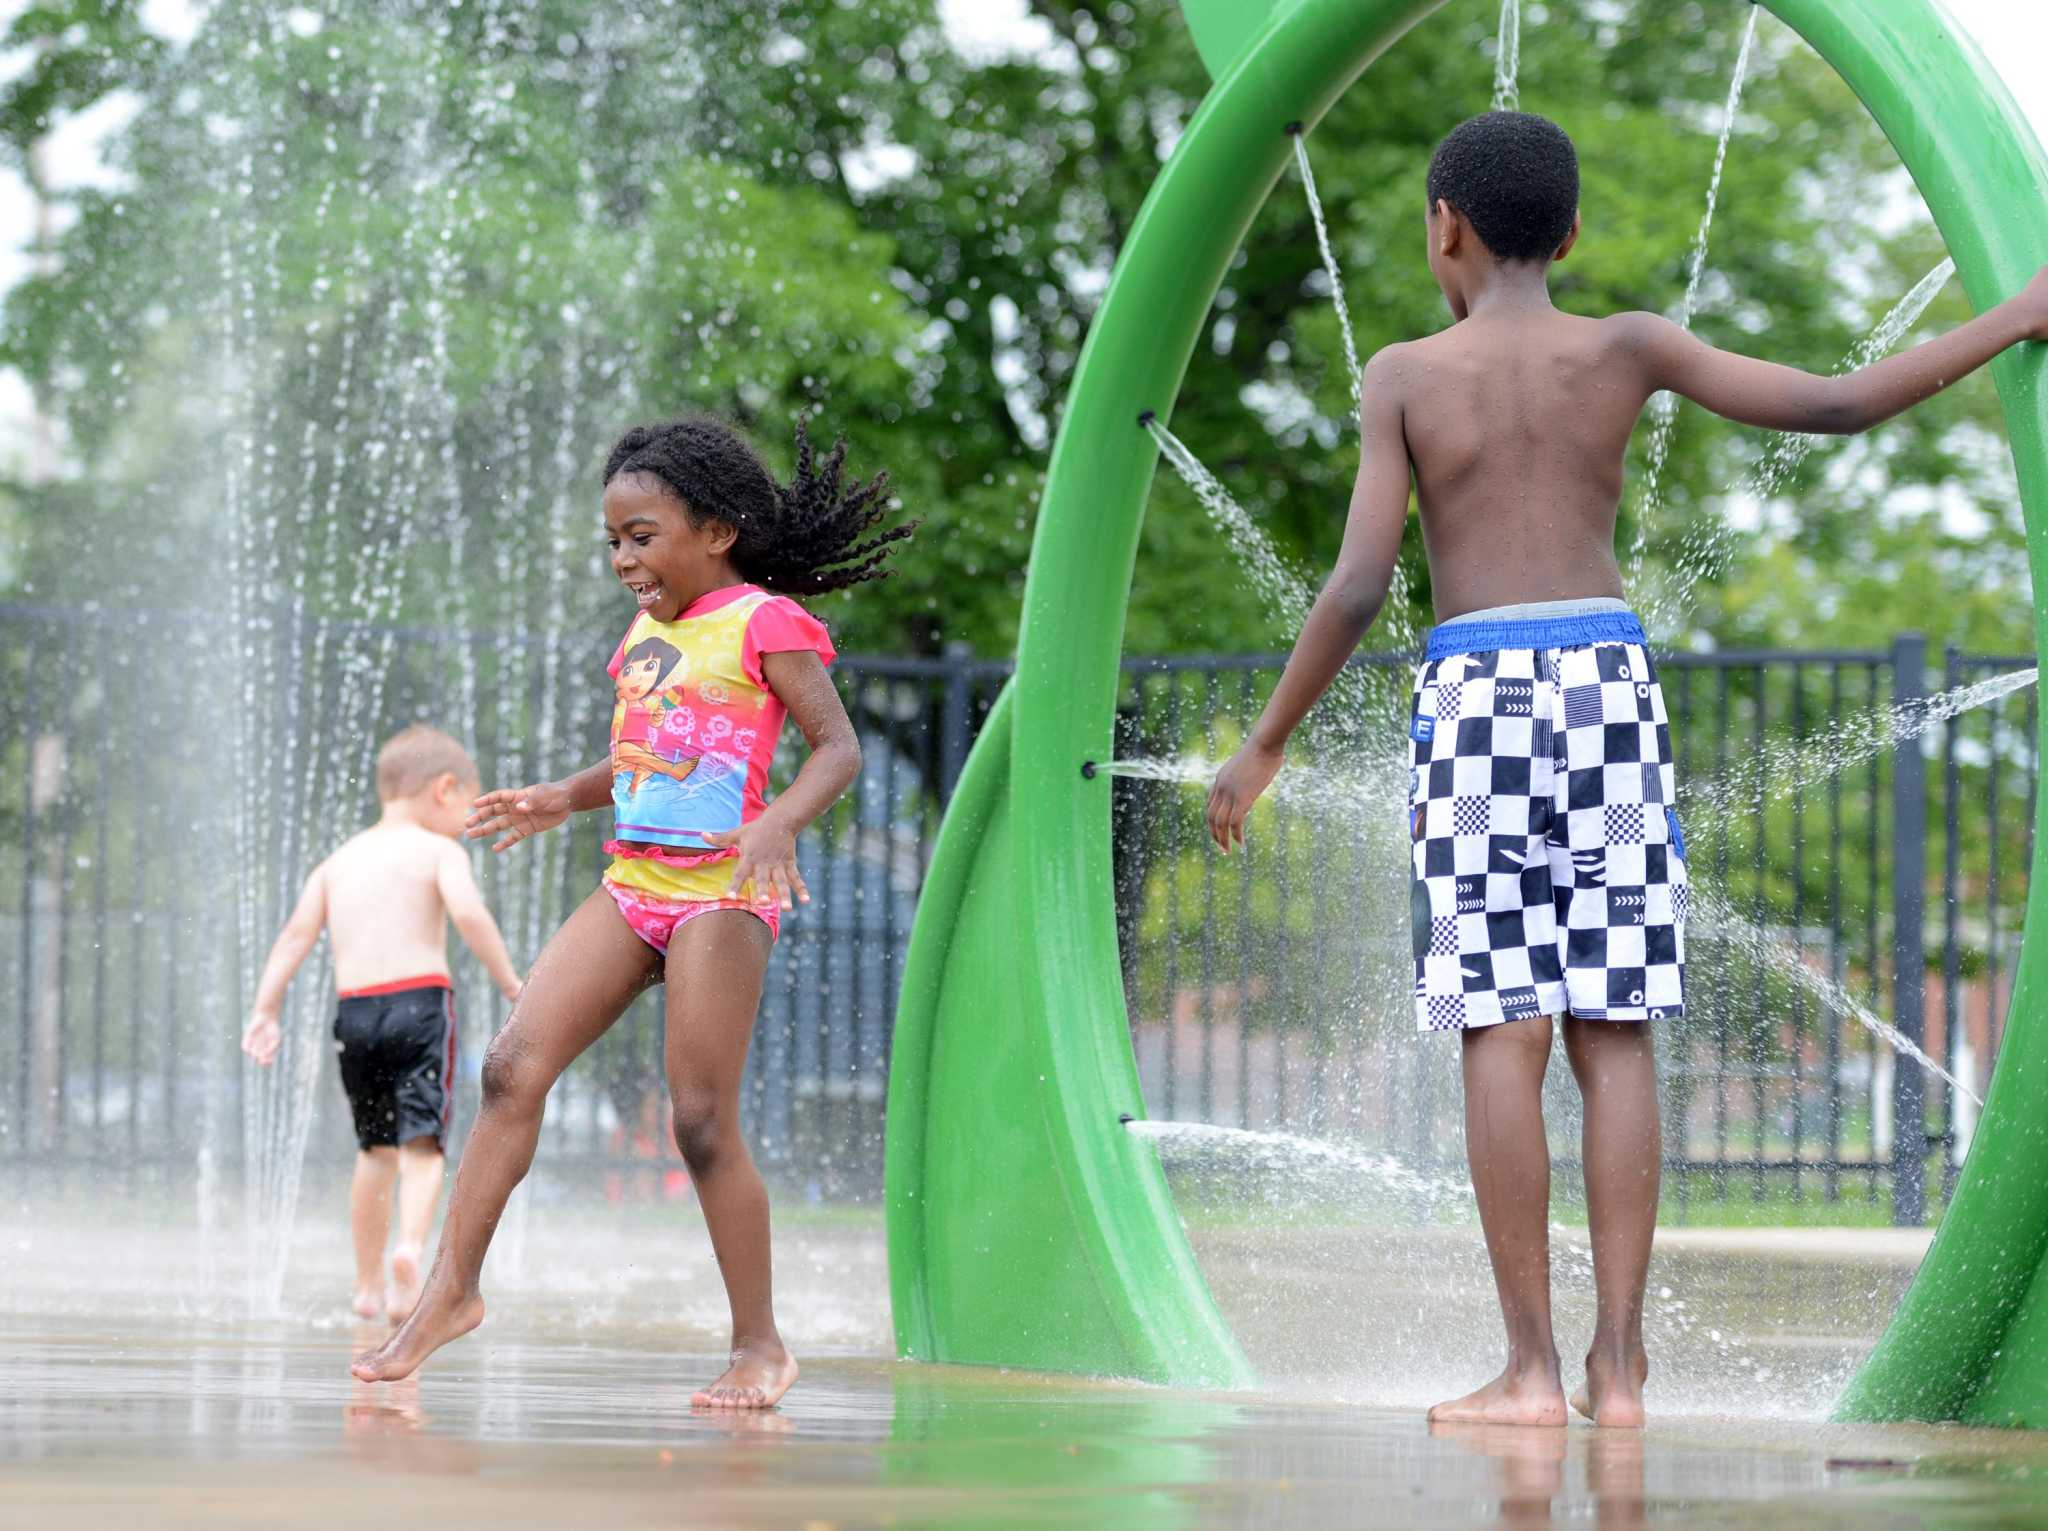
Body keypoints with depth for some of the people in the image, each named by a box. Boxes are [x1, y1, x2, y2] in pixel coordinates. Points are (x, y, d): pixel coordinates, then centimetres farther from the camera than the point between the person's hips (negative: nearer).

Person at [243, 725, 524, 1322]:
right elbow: (469, 914, -14)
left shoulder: (339, 861, 19)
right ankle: (411, 1245, -33)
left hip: (354, 1009, 5)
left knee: (376, 1147, 18)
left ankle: (368, 1283, 22)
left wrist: (266, 1010, 6)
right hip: (419, 1001, -5)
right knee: (422, 1142, -7)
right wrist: (511, 983, -7)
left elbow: (298, 932, 9)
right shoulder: (437, 851, 3)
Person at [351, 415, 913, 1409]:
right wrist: (562, 799, 15)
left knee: (703, 1121, -7)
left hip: (721, 890, -7)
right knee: (512, 1068, -3)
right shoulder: (645, 631, 15)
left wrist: (779, 825, -29)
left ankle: (759, 1344, 4)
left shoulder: (765, 623, -7)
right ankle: (452, 1289, 2)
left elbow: (838, 747, -13)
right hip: (631, 885, 7)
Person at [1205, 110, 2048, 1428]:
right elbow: (1837, 407, 5)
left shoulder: (1407, 376, 2)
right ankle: (1620, 1361, -1)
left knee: (1505, 1037, -3)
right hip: (1611, 680, 2)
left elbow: (1359, 587, -5)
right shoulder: (1626, 349, 5)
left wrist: (1266, 745, 5)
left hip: (1481, 693, -2)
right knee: (1615, 1035, 4)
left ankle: (1532, 1367, -7)